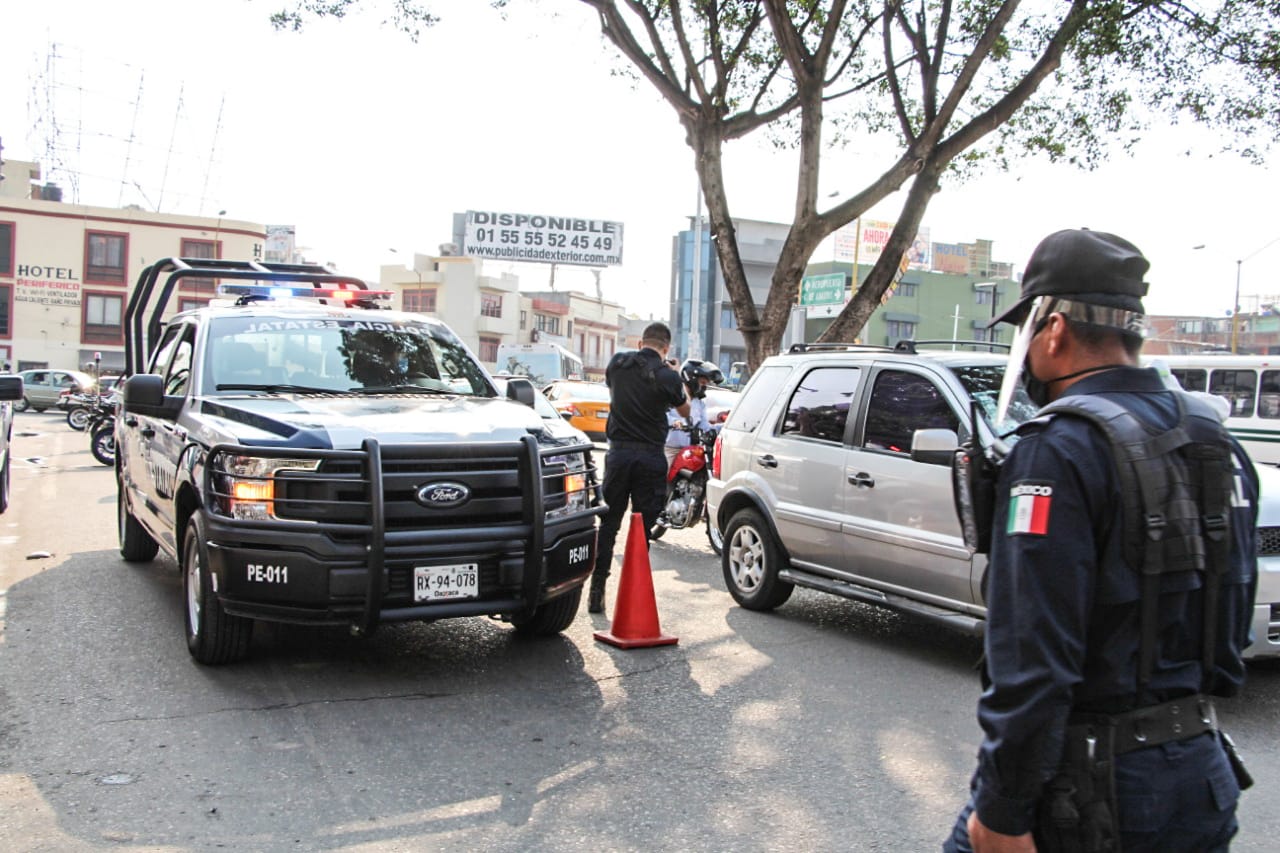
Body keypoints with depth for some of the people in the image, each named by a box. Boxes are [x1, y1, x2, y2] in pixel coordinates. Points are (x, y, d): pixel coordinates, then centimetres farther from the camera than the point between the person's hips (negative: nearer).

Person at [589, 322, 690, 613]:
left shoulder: (617, 362, 2)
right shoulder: (667, 376, -8)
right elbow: (684, 411, 10)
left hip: (618, 453, 3)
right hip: (650, 456, -2)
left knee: (608, 523, 9)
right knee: (642, 527, 3)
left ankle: (596, 592, 9)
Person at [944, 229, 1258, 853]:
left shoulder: (1060, 451, -19)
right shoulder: (1218, 443, 7)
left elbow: (1032, 659, -23)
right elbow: (1233, 619, 14)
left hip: (1088, 781, -7)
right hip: (1200, 775, 8)